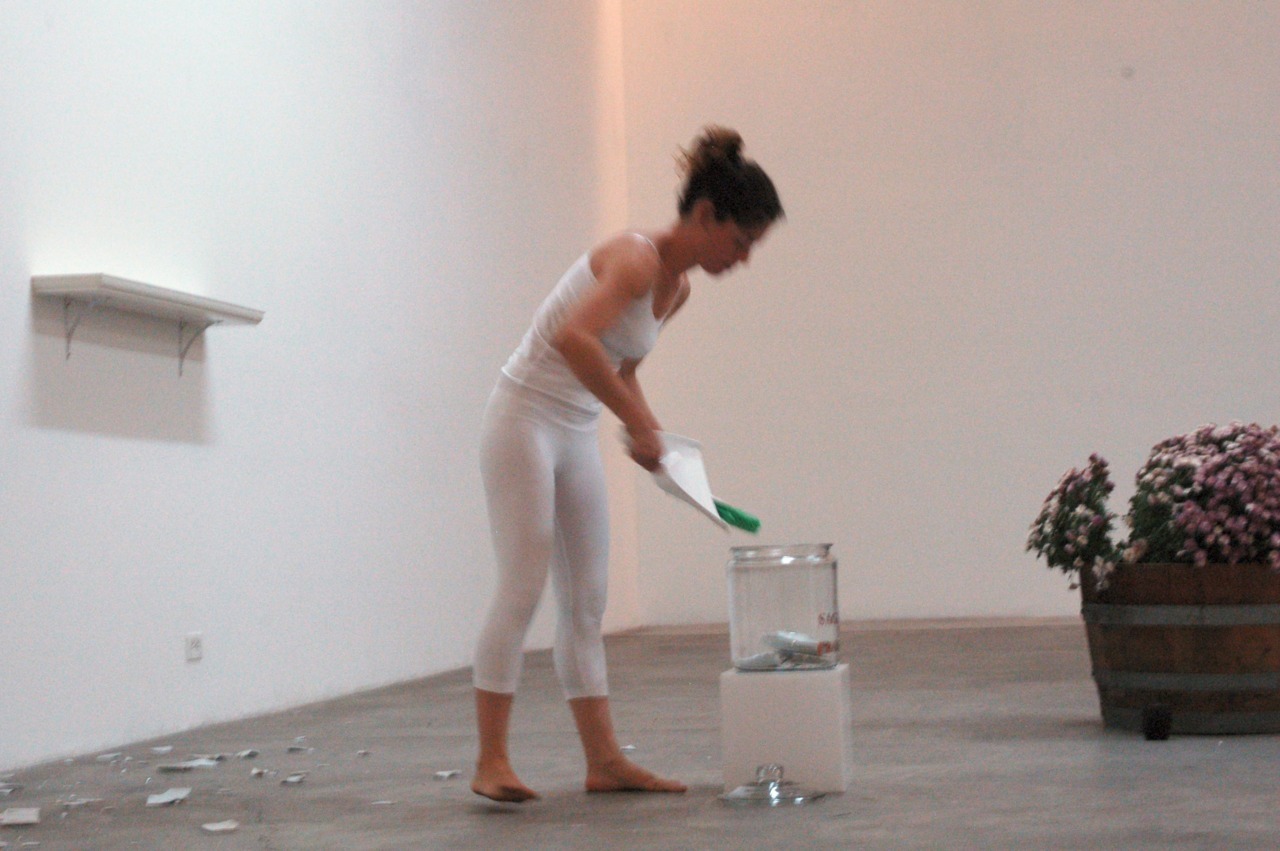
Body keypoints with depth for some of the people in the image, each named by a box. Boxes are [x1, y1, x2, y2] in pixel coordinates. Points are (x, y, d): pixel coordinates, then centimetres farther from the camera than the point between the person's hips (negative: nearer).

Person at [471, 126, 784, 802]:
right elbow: (573, 339, -37)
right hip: (525, 420, -9)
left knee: (586, 603, 7)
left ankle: (604, 762, 10)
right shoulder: (637, 259, -20)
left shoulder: (677, 288, 7)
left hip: (576, 434, 9)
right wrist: (636, 421, -31)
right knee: (522, 591, -10)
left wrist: (647, 428, 6)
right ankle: (491, 762, -3)